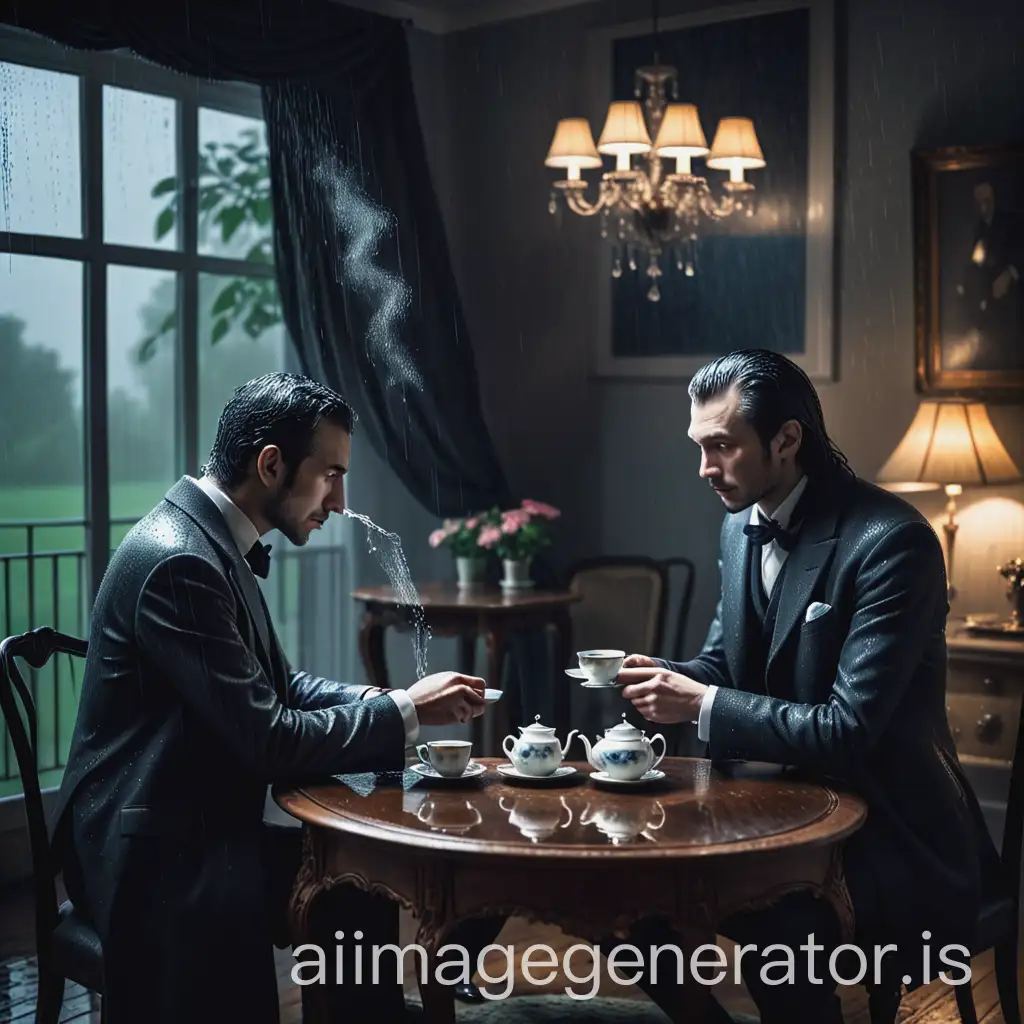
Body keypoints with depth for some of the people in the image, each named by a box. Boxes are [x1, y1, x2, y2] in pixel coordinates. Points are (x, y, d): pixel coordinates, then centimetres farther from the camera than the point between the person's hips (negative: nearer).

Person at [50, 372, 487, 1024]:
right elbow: (268, 740, -21)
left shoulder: (215, 542, 7)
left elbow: (277, 684, 15)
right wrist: (405, 713, -12)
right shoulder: (179, 561, -22)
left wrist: (384, 703, -1)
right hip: (151, 851, -10)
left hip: (200, 827, 10)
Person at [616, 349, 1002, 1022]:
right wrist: (663, 676, -8)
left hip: (888, 831, -7)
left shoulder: (892, 540, -21)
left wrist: (702, 706, -24)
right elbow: (724, 665, 14)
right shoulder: (741, 526, 5)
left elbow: (849, 729, -25)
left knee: (778, 915, -33)